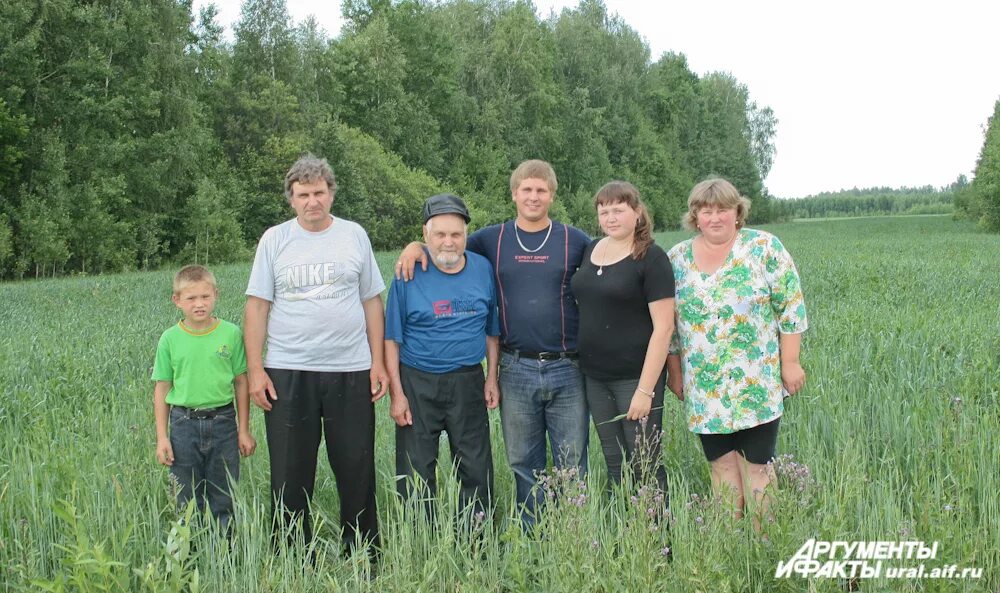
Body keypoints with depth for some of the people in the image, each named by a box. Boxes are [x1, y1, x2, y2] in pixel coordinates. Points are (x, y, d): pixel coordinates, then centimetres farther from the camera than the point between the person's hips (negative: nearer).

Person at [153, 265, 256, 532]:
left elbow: (241, 382, 1)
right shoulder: (170, 339, -2)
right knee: (187, 500, 11)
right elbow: (162, 389, 3)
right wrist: (161, 436, 0)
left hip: (223, 422, 0)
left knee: (223, 500, 9)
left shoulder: (231, 334, -4)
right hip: (184, 423, 1)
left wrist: (244, 430, 2)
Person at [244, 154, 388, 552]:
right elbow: (257, 306, 3)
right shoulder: (275, 239, 5)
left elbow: (372, 302, 10)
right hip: (287, 372, 0)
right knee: (290, 474, 5)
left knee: (357, 469, 6)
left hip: (351, 371, 1)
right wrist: (255, 369, -5)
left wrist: (378, 362, 3)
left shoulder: (354, 235, 8)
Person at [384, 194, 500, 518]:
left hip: (468, 382, 2)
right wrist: (396, 393, -8)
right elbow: (392, 338, -4)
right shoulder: (409, 274, -7)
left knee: (476, 469, 9)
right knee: (415, 472, 5)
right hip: (417, 384, -2)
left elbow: (492, 330, 11)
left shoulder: (483, 269, 1)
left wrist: (492, 378, 6)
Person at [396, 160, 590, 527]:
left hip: (566, 369, -1)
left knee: (572, 466, 4)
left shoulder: (575, 241, 3)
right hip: (516, 370, 2)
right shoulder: (492, 240, 7)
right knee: (523, 465, 10)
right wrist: (417, 246, -5)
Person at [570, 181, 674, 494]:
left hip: (635, 376, -6)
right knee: (615, 465, 13)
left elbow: (663, 328, -14)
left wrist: (645, 389, -17)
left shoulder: (651, 258, -10)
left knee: (645, 465, 1)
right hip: (595, 377, 6)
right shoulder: (591, 250, 8)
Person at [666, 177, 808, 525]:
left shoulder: (764, 247, -4)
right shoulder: (677, 258, 5)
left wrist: (790, 363, -6)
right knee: (721, 464, 8)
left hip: (757, 386, -3)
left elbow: (791, 308, -3)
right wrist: (675, 373, 10)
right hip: (703, 389, 3)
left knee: (757, 465, 0)